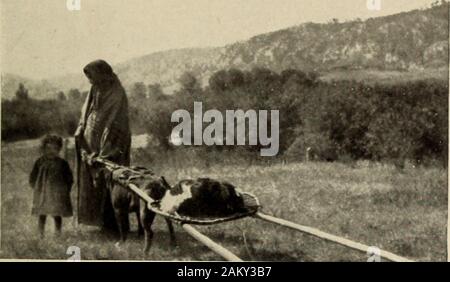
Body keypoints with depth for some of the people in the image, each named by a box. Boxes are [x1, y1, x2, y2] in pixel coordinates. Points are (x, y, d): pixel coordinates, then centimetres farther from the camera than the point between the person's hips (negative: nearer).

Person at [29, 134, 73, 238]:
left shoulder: (62, 163, -1)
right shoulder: (40, 162, 1)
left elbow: (69, 179, 6)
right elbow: (33, 177, 9)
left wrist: (65, 190, 0)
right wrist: (36, 188, 3)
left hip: (58, 194, -1)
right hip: (42, 194, 1)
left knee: (57, 215, 2)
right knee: (42, 215, 5)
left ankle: (58, 234, 13)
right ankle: (41, 235, 15)